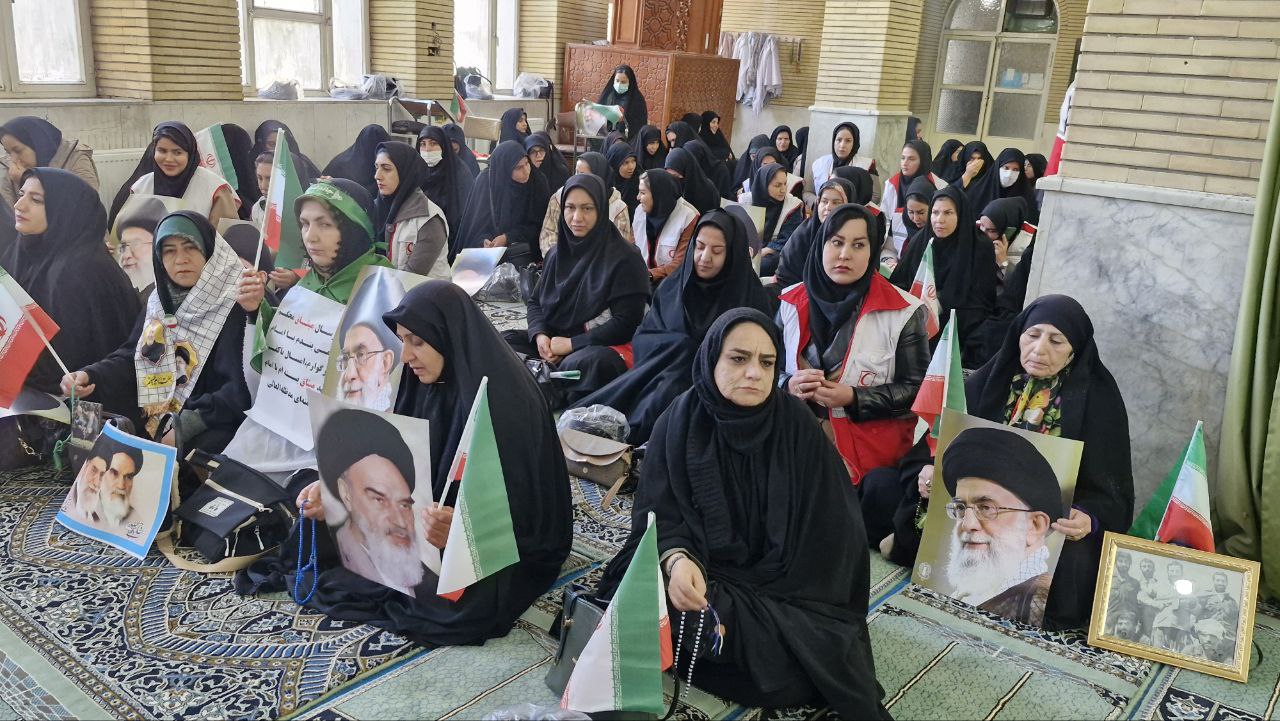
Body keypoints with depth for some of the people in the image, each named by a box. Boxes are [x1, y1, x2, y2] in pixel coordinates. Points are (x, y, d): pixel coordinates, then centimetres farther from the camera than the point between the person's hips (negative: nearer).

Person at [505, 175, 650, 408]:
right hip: (552, 341, 7)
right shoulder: (558, 253, 13)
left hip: (606, 346, -6)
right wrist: (540, 334, -6)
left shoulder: (625, 259, -8)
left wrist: (572, 343, -15)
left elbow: (626, 323, -12)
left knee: (579, 364, -39)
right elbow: (534, 301, 17)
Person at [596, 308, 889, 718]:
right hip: (701, 573, 0)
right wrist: (677, 559, -34)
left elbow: (829, 529, -8)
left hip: (783, 587, 1)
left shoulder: (796, 426, -7)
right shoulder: (679, 423, -7)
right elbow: (659, 514, -10)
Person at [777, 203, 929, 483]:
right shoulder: (792, 303, 6)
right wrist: (789, 386, -11)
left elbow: (916, 388, -3)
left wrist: (854, 398, -17)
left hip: (871, 451, -2)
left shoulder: (902, 311, -3)